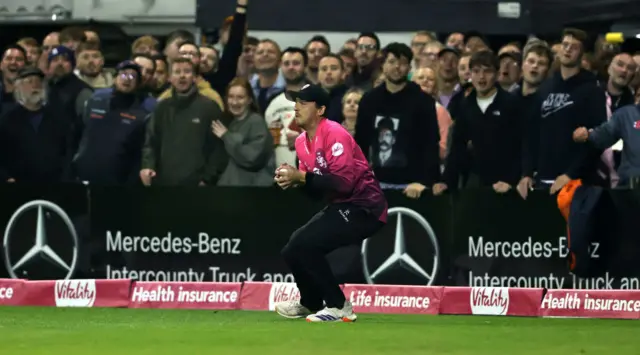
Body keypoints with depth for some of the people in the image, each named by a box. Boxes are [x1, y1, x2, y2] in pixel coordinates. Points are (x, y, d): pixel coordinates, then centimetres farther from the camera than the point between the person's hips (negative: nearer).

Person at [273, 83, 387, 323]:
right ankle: (311, 303, 39)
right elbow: (313, 184, 16)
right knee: (293, 250, 14)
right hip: (340, 207, 10)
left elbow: (344, 182, -28)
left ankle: (339, 307, -14)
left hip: (363, 208, -10)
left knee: (304, 245, -23)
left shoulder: (334, 134, -19)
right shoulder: (302, 141, 9)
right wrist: (292, 181, -6)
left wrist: (300, 177, -26)